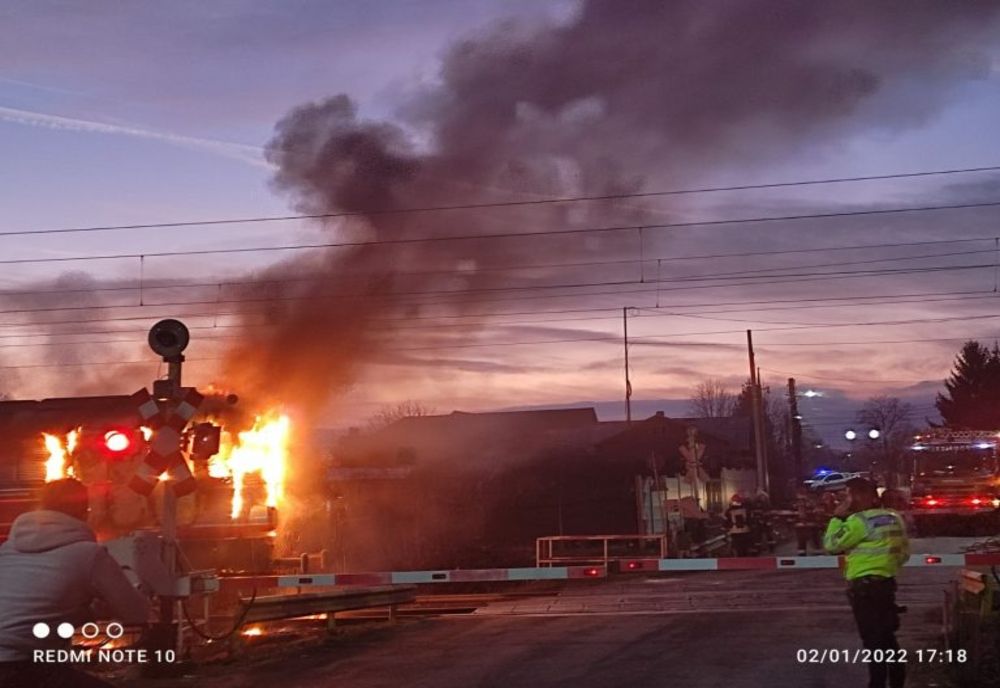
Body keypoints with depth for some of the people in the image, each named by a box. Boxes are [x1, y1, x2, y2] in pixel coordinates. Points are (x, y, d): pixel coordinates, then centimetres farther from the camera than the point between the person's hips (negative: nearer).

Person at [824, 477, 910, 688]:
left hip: (865, 585, -8)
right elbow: (904, 553, 18)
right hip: (886, 582, 9)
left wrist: (837, 517, -4)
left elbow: (831, 544, -12)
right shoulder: (894, 518, 11)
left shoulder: (860, 520, -16)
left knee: (872, 639, -4)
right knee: (886, 636, 17)